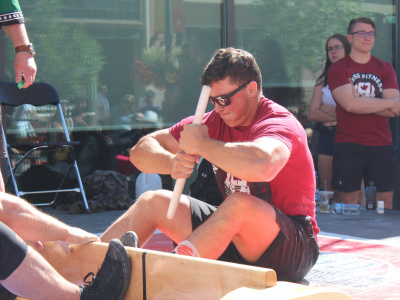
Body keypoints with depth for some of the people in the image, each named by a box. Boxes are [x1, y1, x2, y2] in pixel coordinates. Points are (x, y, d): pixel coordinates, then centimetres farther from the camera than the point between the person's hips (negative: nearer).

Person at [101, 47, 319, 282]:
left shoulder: (279, 122, -16)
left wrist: (200, 144, -27)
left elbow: (262, 166, -43)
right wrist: (171, 163, -20)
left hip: (295, 247, -7)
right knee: (152, 202, 2)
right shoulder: (216, 121, 4)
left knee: (240, 203, -37)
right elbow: (141, 151, 5)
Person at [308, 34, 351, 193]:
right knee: (327, 190, 3)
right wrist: (340, 115, -7)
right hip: (326, 136, 4)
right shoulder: (323, 80, 15)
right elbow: (312, 114, 7)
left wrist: (327, 110, -3)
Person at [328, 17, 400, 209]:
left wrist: (361, 103, -11)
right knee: (349, 202, -1)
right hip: (349, 147, -3)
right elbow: (349, 104, -13)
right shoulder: (338, 69, 3)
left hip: (382, 145, 3)